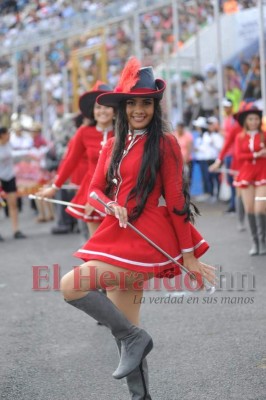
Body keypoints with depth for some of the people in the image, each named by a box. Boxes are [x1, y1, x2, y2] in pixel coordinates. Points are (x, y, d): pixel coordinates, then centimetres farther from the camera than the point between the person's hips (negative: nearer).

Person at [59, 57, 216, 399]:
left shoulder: (164, 144, -7)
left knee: (69, 285, -19)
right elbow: (94, 191, 7)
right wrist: (111, 206, -16)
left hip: (146, 241, -7)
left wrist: (189, 255, -8)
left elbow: (175, 199, -8)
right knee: (123, 329, 10)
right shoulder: (113, 146, 12)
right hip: (117, 237, 7)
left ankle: (134, 338, -6)